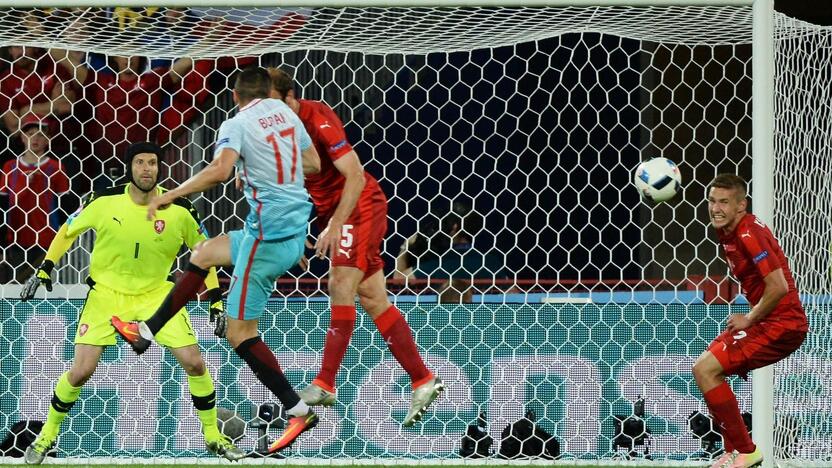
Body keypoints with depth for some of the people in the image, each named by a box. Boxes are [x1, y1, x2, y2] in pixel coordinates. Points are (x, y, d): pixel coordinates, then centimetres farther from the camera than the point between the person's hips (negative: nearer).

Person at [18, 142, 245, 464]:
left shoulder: (179, 210, -13)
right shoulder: (106, 201, -13)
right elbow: (68, 231, 4)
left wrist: (216, 300, -2)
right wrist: (44, 270, -2)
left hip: (156, 292, 1)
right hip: (107, 292, -1)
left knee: (194, 363, -9)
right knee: (81, 371, -11)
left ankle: (213, 437, 12)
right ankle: (48, 435, 14)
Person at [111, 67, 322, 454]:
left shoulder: (236, 125, -10)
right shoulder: (285, 113, 9)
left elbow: (220, 170, -27)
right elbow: (313, 164, 17)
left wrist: (168, 196, -18)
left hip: (269, 233, -9)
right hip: (297, 228, 9)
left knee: (239, 332, -2)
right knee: (203, 252, 25)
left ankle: (299, 411, -4)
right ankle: (146, 332, 29)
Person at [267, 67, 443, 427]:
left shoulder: (317, 118, -21)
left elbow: (355, 176, -25)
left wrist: (335, 224, -31)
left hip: (360, 206, -9)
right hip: (334, 212, 9)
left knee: (341, 286, -19)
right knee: (373, 299, 5)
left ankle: (324, 386, -22)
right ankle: (423, 381, 8)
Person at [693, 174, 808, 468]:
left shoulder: (749, 234, -20)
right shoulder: (728, 233, 10)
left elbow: (778, 287, -26)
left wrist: (749, 319, -13)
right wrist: (749, 318, 12)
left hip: (781, 325, -10)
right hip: (766, 321, 10)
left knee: (704, 370, -14)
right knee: (706, 369, 17)